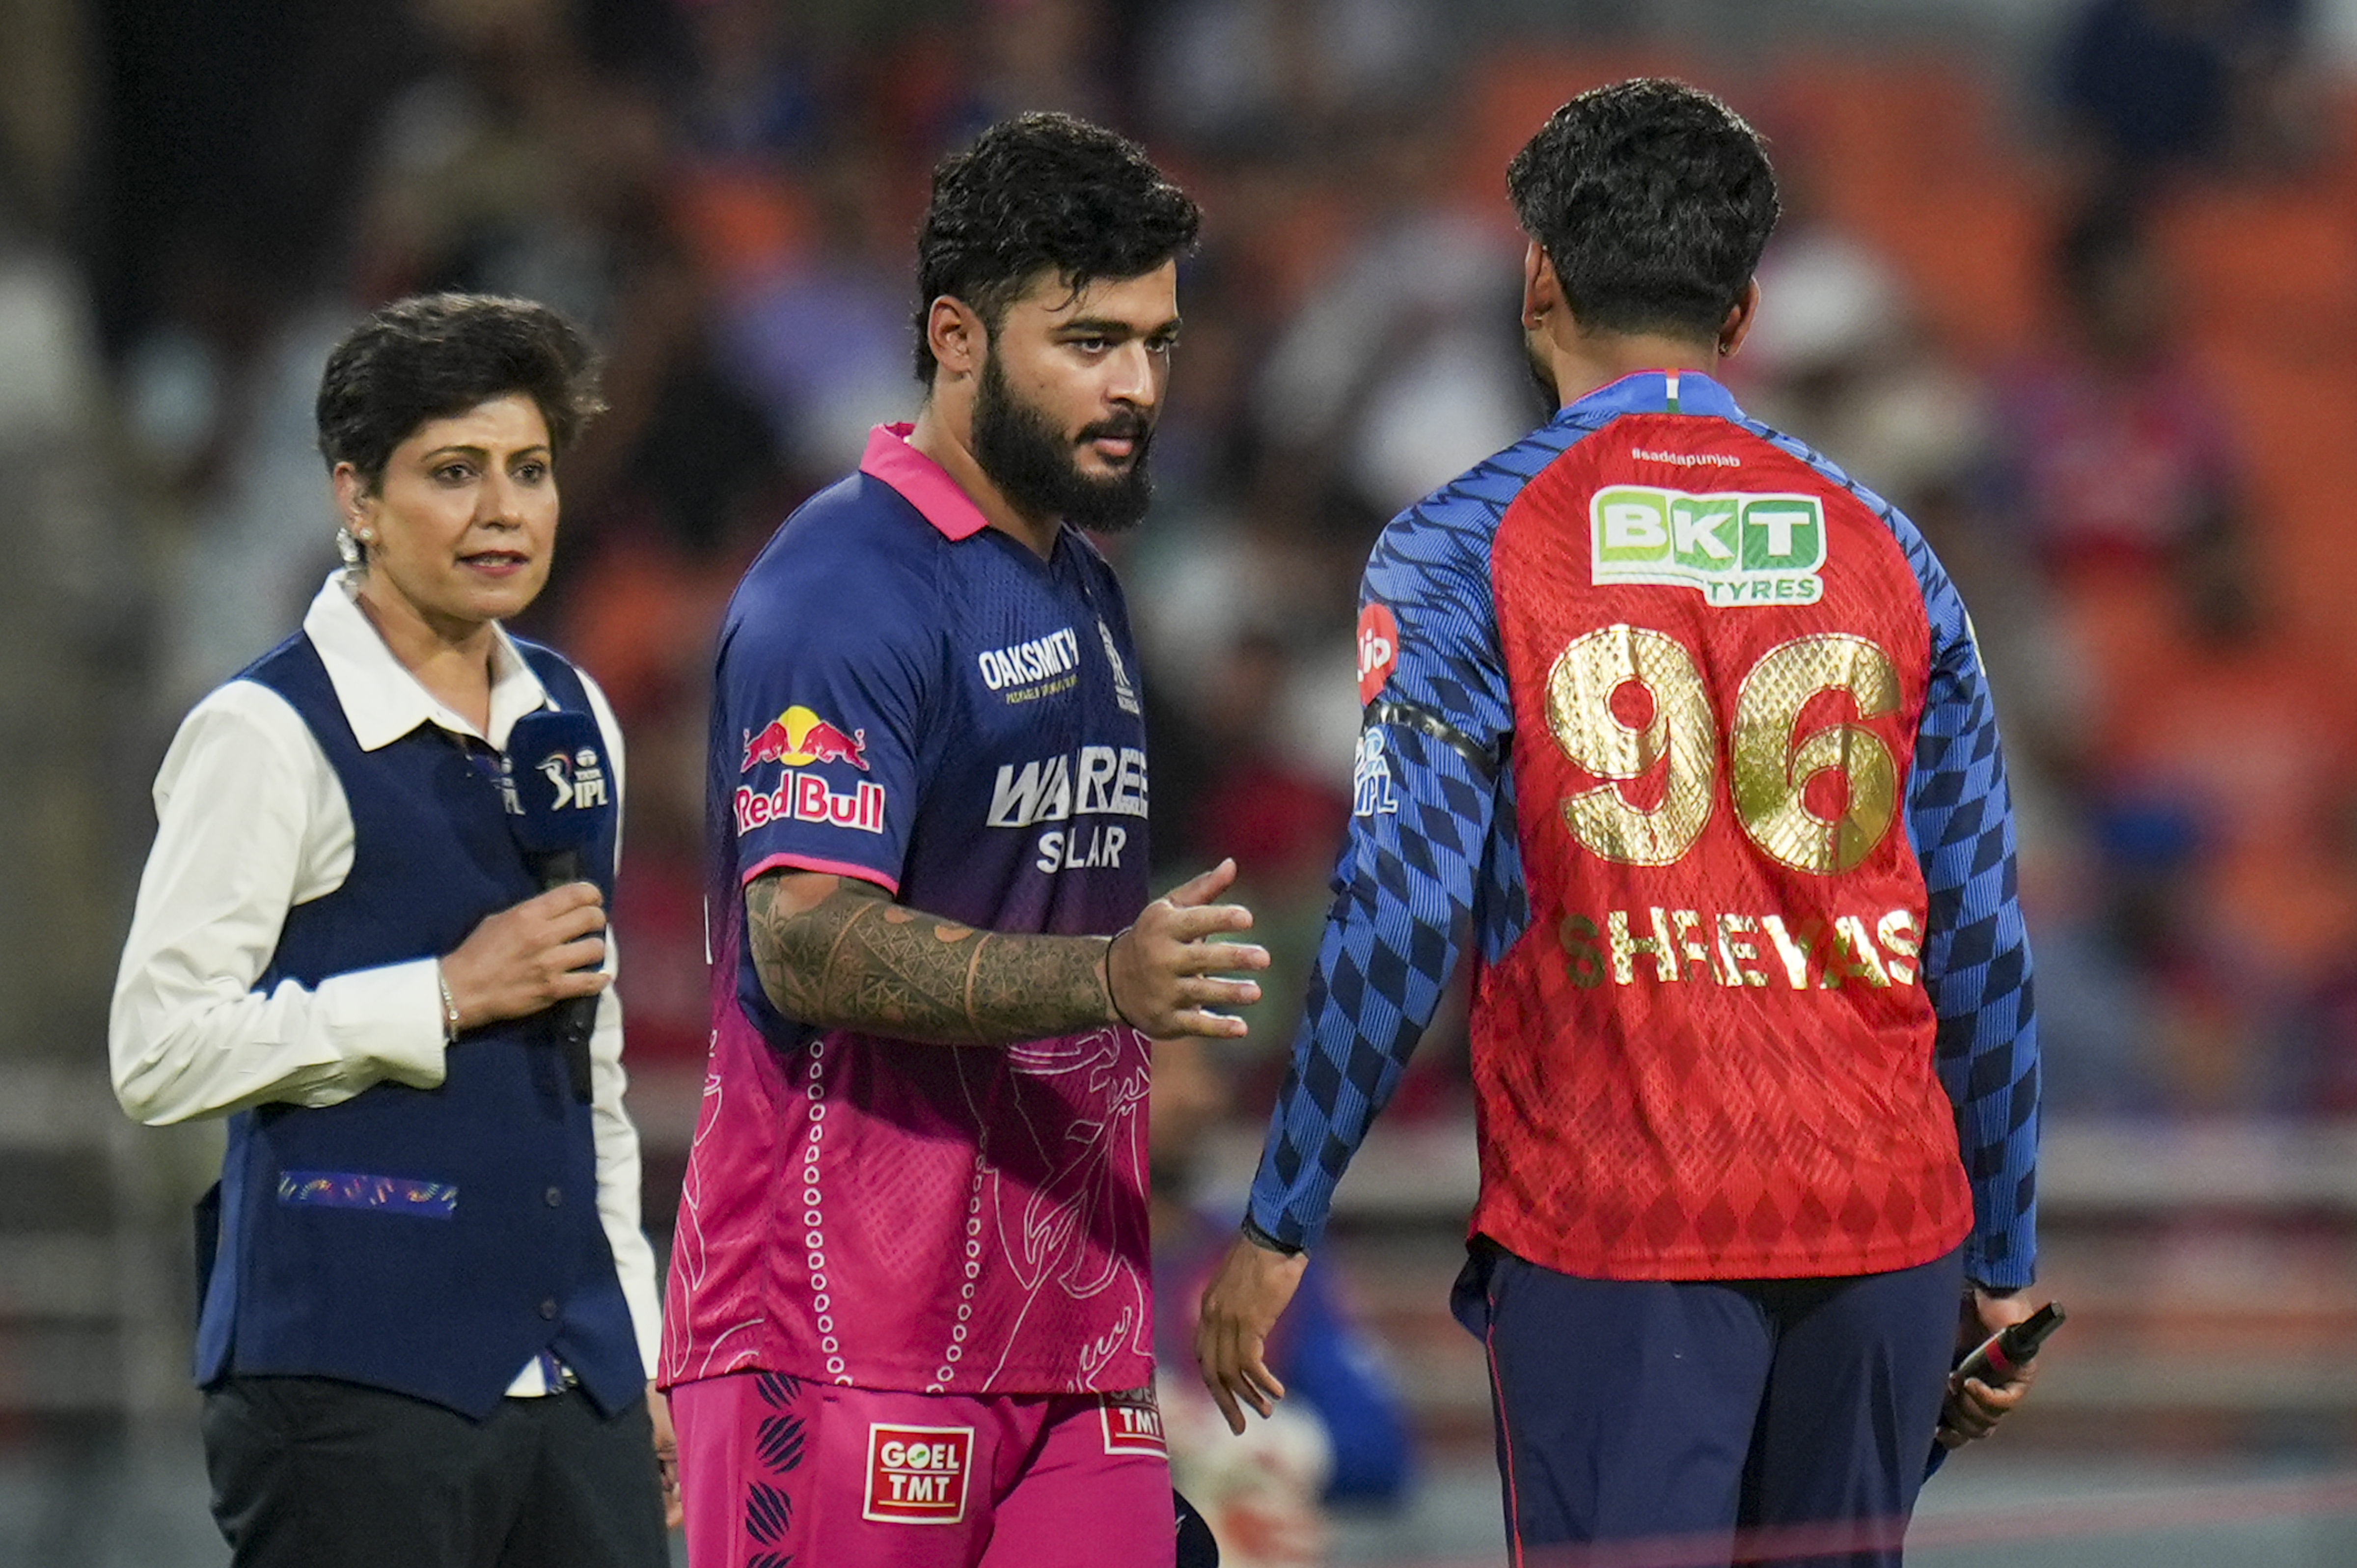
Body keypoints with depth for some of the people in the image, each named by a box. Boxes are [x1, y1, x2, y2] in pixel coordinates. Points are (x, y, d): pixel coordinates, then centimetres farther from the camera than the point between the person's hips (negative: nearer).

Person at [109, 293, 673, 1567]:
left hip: (574, 1370, 6)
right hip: (353, 1372, -6)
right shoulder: (269, 734, -6)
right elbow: (160, 1050, -13)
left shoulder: (574, 720, 16)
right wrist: (450, 996, -12)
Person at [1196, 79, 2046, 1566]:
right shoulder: (1882, 550, 9)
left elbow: (1396, 915, -8)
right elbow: (1984, 941, 9)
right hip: (1884, 1223, 3)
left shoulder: (1466, 549, -1)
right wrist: (2003, 1267, 16)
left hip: (1611, 1237, -3)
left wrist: (1279, 1231, -1)